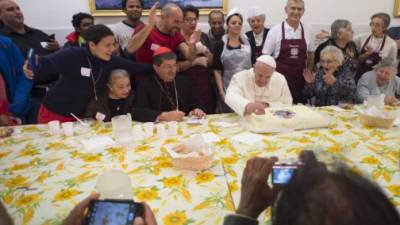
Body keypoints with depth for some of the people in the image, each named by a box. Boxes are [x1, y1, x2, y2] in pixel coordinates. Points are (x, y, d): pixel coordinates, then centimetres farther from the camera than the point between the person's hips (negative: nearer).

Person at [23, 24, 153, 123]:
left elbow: (136, 68, -7)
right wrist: (33, 70, -40)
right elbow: (45, 64, -21)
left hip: (82, 116, 4)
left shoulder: (112, 61, -8)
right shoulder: (72, 55, -21)